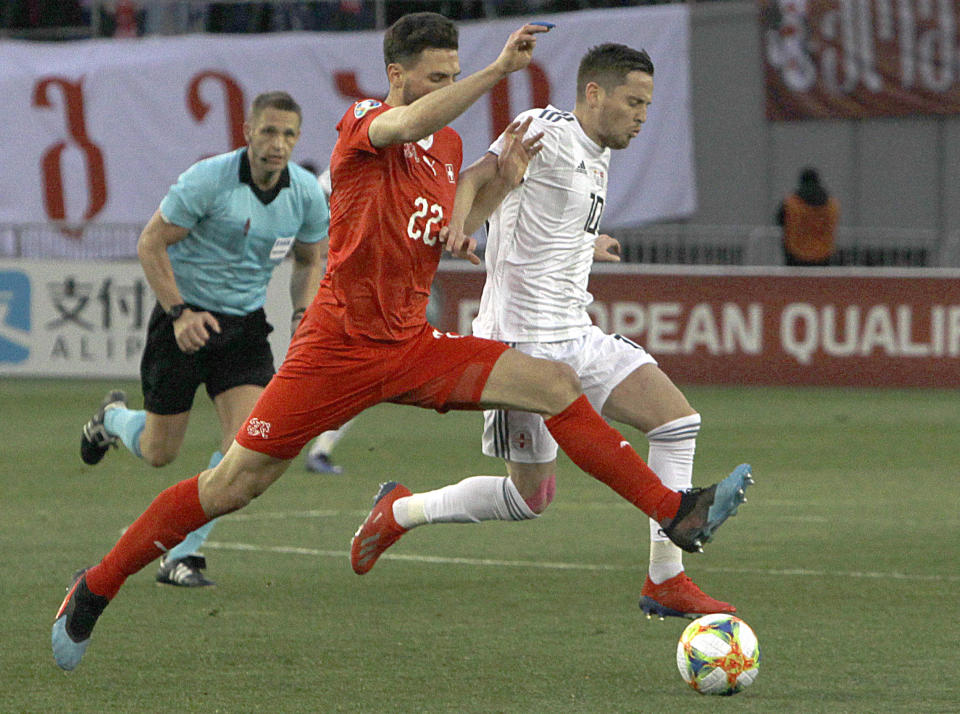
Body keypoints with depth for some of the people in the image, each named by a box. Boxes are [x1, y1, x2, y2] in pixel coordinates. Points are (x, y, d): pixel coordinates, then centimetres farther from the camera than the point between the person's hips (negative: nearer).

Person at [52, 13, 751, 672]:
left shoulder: (449, 145, 11)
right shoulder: (364, 123, -10)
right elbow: (410, 122, -35)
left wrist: (499, 182, 6)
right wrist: (500, 69, -40)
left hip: (412, 346, 6)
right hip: (340, 343, -6)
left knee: (557, 384, -8)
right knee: (234, 485, -4)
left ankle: (678, 513, -9)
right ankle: (96, 589, 10)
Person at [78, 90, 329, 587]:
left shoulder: (307, 194, -5)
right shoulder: (207, 180, -20)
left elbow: (311, 259, 12)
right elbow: (151, 244, -13)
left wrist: (303, 313, -6)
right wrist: (179, 312, -21)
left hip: (244, 323, 3)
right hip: (185, 318, -3)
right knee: (159, 452, 6)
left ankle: (181, 555, -2)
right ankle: (113, 417, 43)